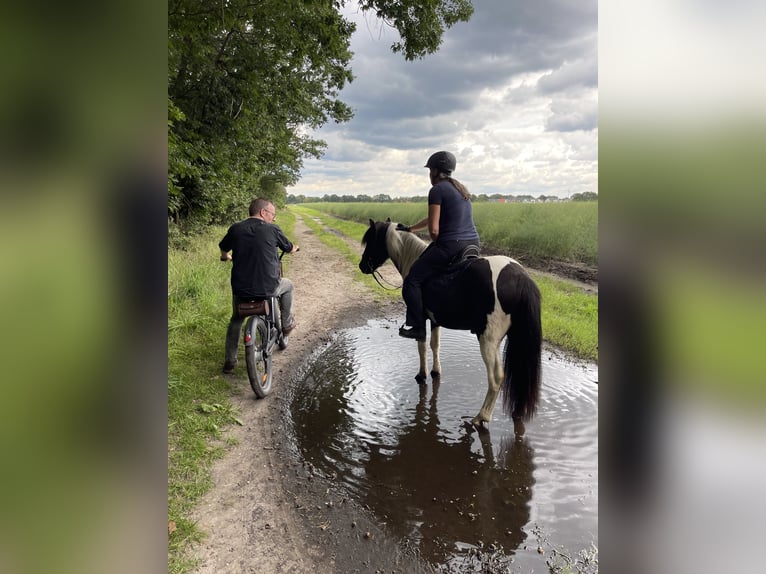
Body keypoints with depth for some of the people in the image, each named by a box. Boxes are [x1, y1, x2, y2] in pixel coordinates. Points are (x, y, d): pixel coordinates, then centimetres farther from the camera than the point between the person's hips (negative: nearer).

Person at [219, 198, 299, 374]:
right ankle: (286, 323, 38)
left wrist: (226, 257, 44)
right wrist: (295, 247, 37)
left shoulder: (235, 229, 1)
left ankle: (230, 361, 28)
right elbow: (290, 248, 11)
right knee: (287, 285, 30)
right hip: (268, 288, -2)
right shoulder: (272, 229, -5)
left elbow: (223, 249, 20)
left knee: (236, 321, 28)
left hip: (240, 289, 3)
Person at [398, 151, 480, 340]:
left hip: (451, 245, -9)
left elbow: (433, 229, -14)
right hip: (473, 244, 9)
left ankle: (417, 327, -1)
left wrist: (437, 245, 6)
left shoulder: (437, 190, -8)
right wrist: (410, 229, 36)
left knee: (412, 281, 0)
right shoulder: (460, 188, 19)